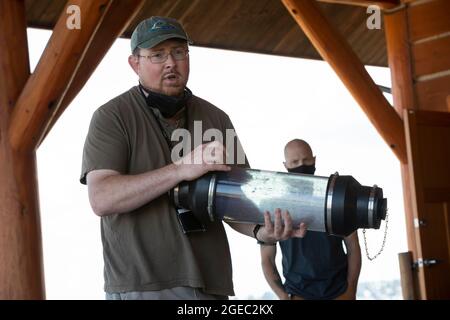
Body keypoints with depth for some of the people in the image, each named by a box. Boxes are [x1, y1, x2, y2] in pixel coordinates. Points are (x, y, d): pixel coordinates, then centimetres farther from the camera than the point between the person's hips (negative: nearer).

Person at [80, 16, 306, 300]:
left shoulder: (216, 119, 9)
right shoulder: (112, 117, -3)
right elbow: (101, 198, -15)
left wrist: (260, 230, -14)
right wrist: (181, 169, -23)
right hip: (140, 286, -4)